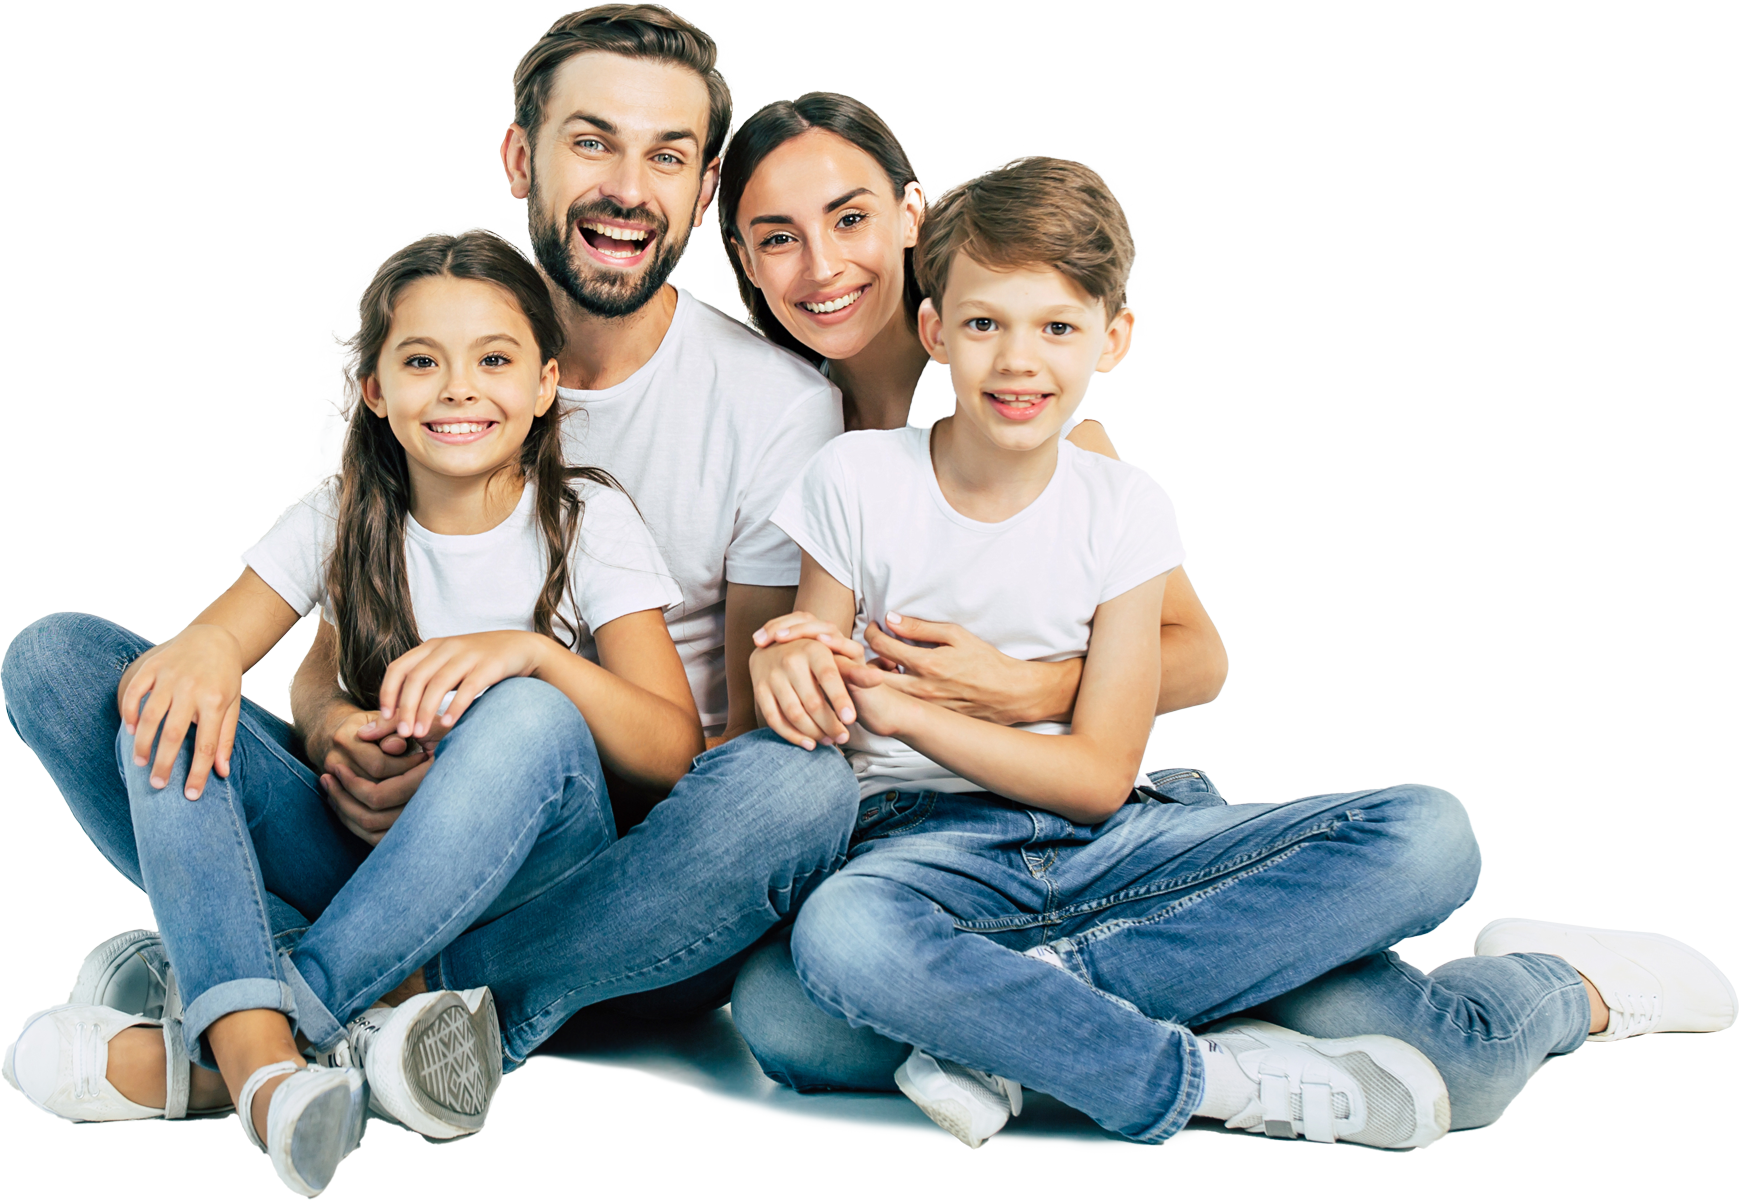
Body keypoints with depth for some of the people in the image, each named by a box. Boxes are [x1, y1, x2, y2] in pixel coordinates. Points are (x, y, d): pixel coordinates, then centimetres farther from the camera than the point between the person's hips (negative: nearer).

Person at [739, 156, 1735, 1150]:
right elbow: (817, 731, 4)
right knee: (841, 938, -42)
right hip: (928, 841, -2)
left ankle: (1015, 1020, -27)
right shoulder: (858, 481, -1)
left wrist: (906, 708, -15)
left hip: (1106, 840, 3)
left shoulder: (1122, 513, 0)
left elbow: (1100, 778, -4)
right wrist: (792, 671, -21)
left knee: (1428, 838, -21)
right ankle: (1215, 1079, -26)